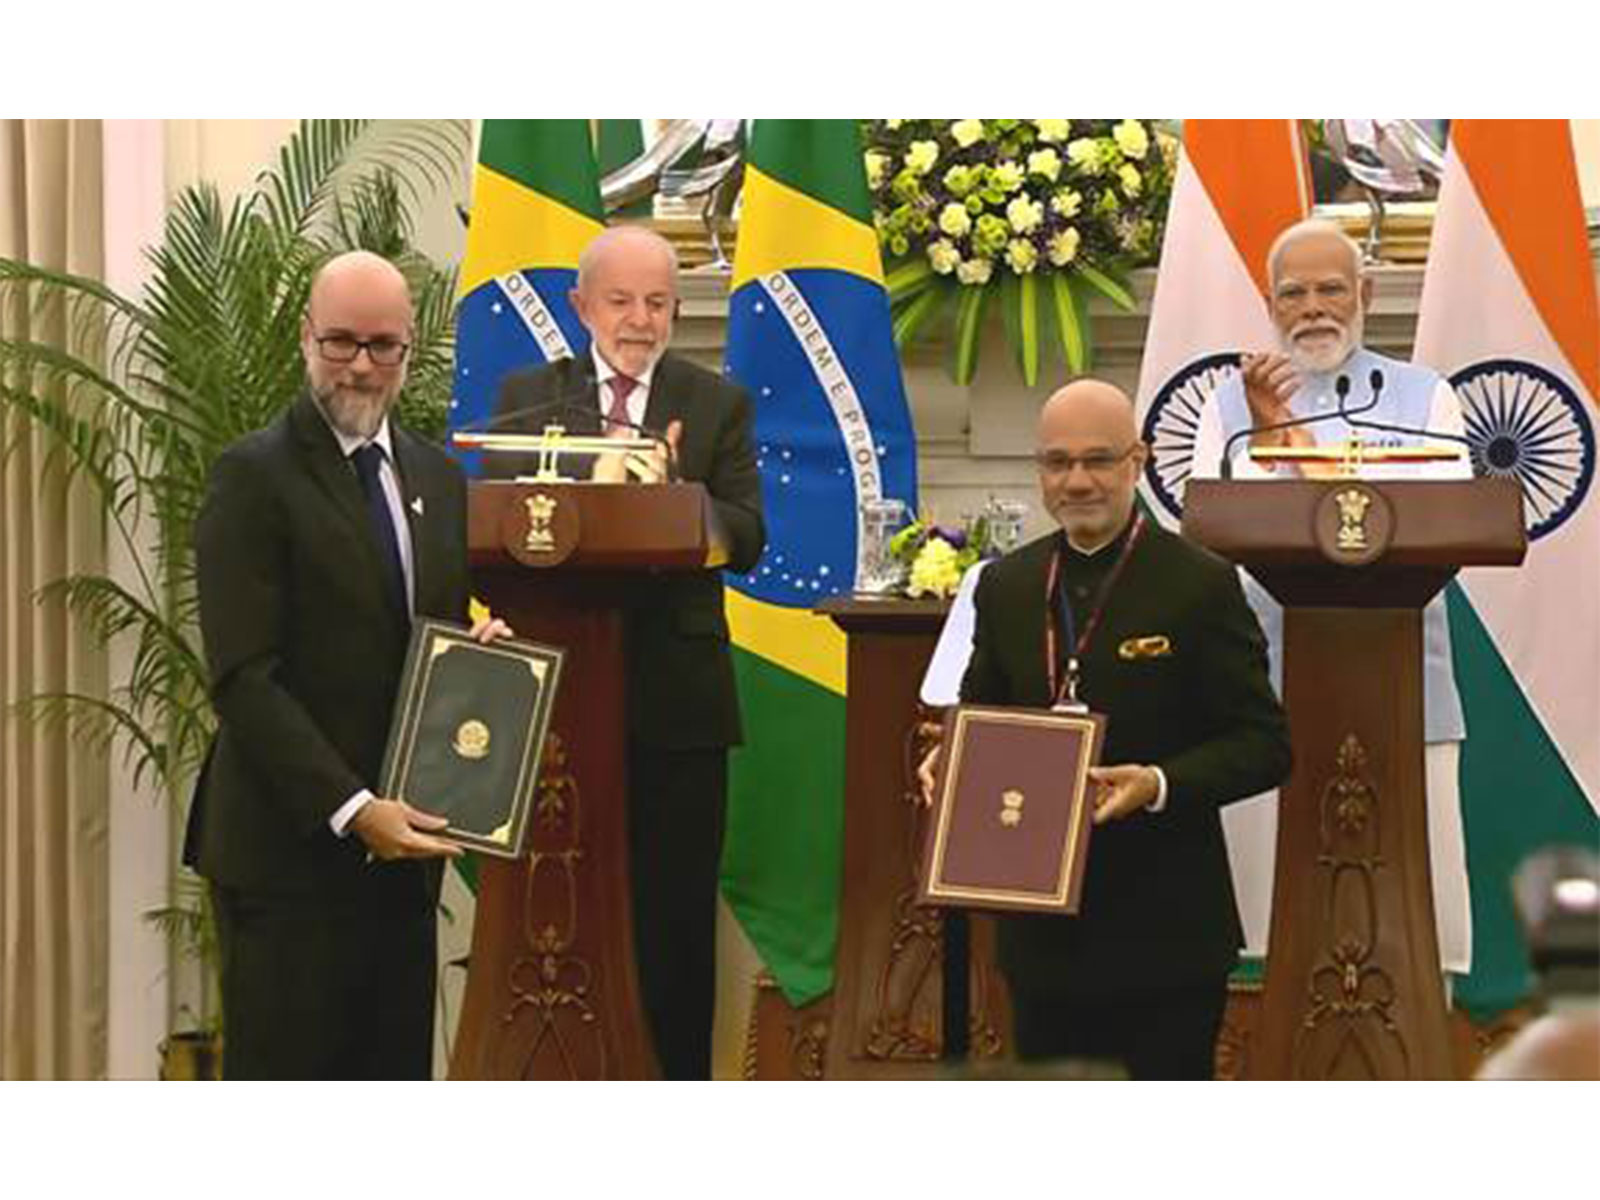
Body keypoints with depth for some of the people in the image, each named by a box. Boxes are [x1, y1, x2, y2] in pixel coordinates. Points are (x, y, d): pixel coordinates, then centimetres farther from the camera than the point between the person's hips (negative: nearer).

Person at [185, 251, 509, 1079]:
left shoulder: (439, 480, 14)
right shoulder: (253, 478, -8)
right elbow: (242, 677, -14)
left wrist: (483, 642, -1)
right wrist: (350, 809, -20)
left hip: (400, 842, 7)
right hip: (290, 849, -6)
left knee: (396, 1076, 8)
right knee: (282, 1073, -2)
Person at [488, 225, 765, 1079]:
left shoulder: (717, 404, 8)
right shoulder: (529, 398, 9)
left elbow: (746, 537, -2)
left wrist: (670, 492, -20)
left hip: (677, 699, 0)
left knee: (676, 914, 4)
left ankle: (679, 1077, 12)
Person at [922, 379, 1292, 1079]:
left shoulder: (1201, 586, -6)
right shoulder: (1006, 586, 10)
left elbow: (1264, 744, -7)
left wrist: (1160, 784, -22)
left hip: (1163, 936, -5)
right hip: (1042, 934, 5)